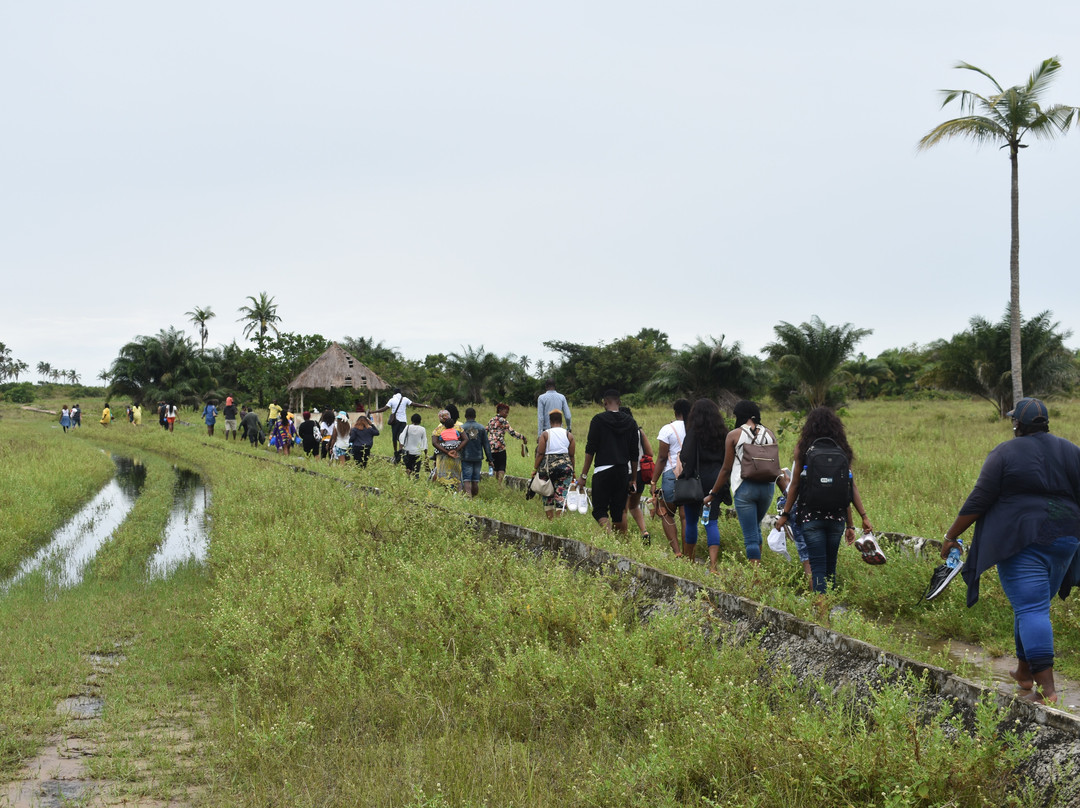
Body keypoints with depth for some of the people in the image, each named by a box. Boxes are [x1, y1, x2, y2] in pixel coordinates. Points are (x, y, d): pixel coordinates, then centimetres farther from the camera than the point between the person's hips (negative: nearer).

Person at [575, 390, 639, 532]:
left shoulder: (598, 420, -4)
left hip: (603, 471, -4)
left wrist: (583, 475, -4)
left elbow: (590, 449, -7)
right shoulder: (630, 422, 8)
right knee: (619, 510, 12)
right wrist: (634, 479, 16)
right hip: (624, 471, 4)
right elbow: (634, 453, 10)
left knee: (599, 510, -1)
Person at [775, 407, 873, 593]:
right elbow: (851, 487, 2)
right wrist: (864, 516, 5)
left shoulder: (803, 448, -3)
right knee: (831, 565, 15)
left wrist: (785, 514, 6)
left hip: (811, 515, -3)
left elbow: (795, 484, -2)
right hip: (837, 515, 3)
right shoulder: (842, 450, 4)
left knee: (817, 566, -3)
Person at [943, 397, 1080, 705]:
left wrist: (951, 535, 1)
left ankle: (1046, 688, -16)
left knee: (1030, 608, -9)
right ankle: (1024, 671, 30)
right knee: (1034, 604, 20)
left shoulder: (1004, 454, -5)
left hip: (1021, 540, -5)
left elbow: (978, 502, -7)